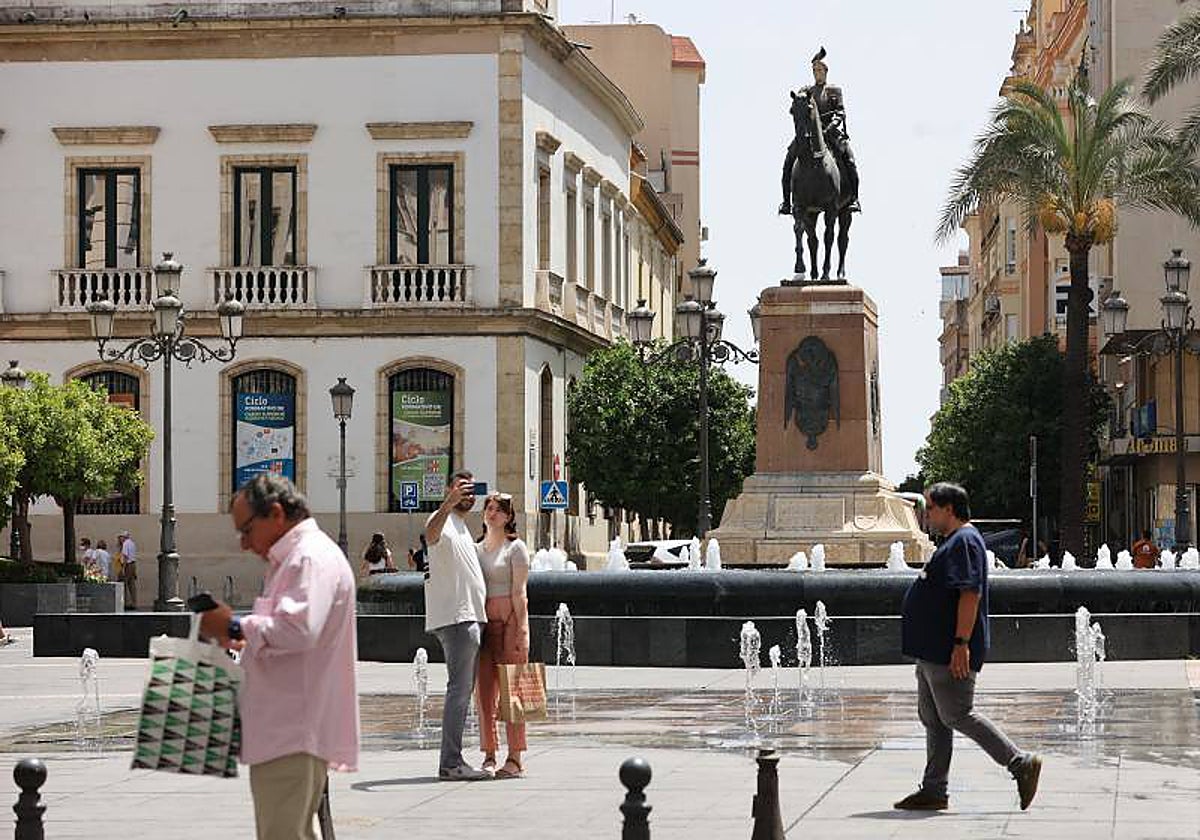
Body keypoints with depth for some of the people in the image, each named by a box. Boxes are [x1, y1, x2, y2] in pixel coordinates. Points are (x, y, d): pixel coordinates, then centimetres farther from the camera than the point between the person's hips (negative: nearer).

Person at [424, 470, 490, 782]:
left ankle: (453, 761, 14)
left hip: (470, 618, 10)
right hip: (456, 619, -10)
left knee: (464, 690, 11)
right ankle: (451, 764, -15)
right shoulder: (443, 520, -9)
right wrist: (450, 501, -49)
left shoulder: (462, 526, 23)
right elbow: (431, 535, -35)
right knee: (460, 689, -13)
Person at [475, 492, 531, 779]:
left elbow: (519, 592, -5)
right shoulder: (476, 549, 17)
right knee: (485, 691, 1)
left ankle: (515, 759, -6)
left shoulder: (515, 547, 2)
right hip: (482, 621, 5)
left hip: (509, 620, -5)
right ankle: (489, 756, 5)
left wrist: (520, 630, -11)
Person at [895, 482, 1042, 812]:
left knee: (957, 715, -8)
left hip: (949, 654, -11)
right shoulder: (954, 542, 19)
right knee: (932, 719, 11)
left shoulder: (964, 542, -15)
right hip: (933, 652, 11)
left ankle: (1022, 764, -4)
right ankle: (933, 791, 14)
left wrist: (961, 644, -28)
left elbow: (970, 594, -24)